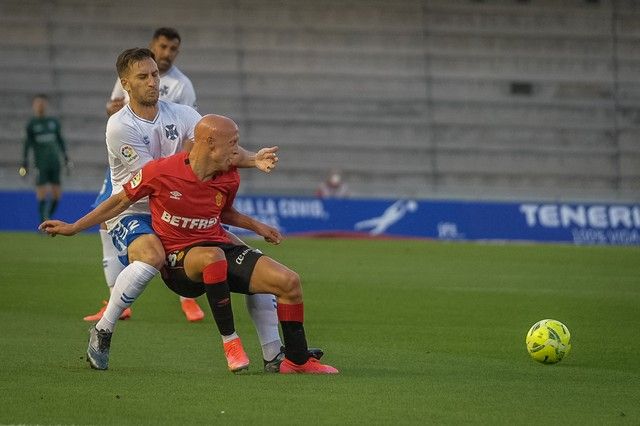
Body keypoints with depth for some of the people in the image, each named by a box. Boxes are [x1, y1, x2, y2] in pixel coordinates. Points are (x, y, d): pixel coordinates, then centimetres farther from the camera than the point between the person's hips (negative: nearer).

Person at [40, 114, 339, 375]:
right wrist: (73, 228, 5)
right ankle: (229, 341, -30)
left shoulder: (229, 178, 1)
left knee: (289, 282, -12)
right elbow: (121, 201, 1)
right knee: (212, 256, -41)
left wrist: (255, 226, 9)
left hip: (221, 250, 5)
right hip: (178, 260, -5)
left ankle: (297, 360, 4)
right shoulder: (160, 172, -14)